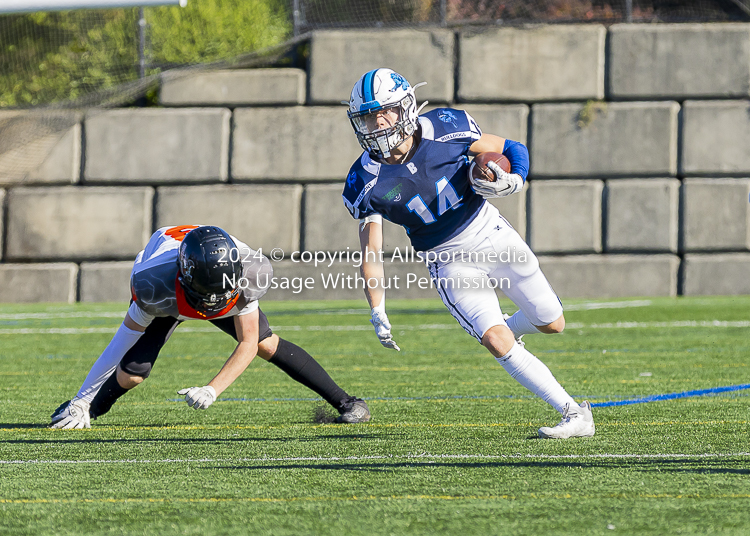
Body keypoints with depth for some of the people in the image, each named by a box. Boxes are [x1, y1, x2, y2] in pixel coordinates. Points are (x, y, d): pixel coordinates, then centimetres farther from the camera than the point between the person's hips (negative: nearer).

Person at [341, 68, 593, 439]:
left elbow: (513, 149, -2)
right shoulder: (367, 183, -16)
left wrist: (513, 181, -23)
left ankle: (508, 328, 43)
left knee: (552, 324, 8)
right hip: (449, 264, -1)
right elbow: (371, 252, -9)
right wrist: (377, 312, -19)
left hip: (491, 235, 1)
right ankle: (575, 415, -9)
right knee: (498, 345, -17)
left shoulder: (445, 130, -16)